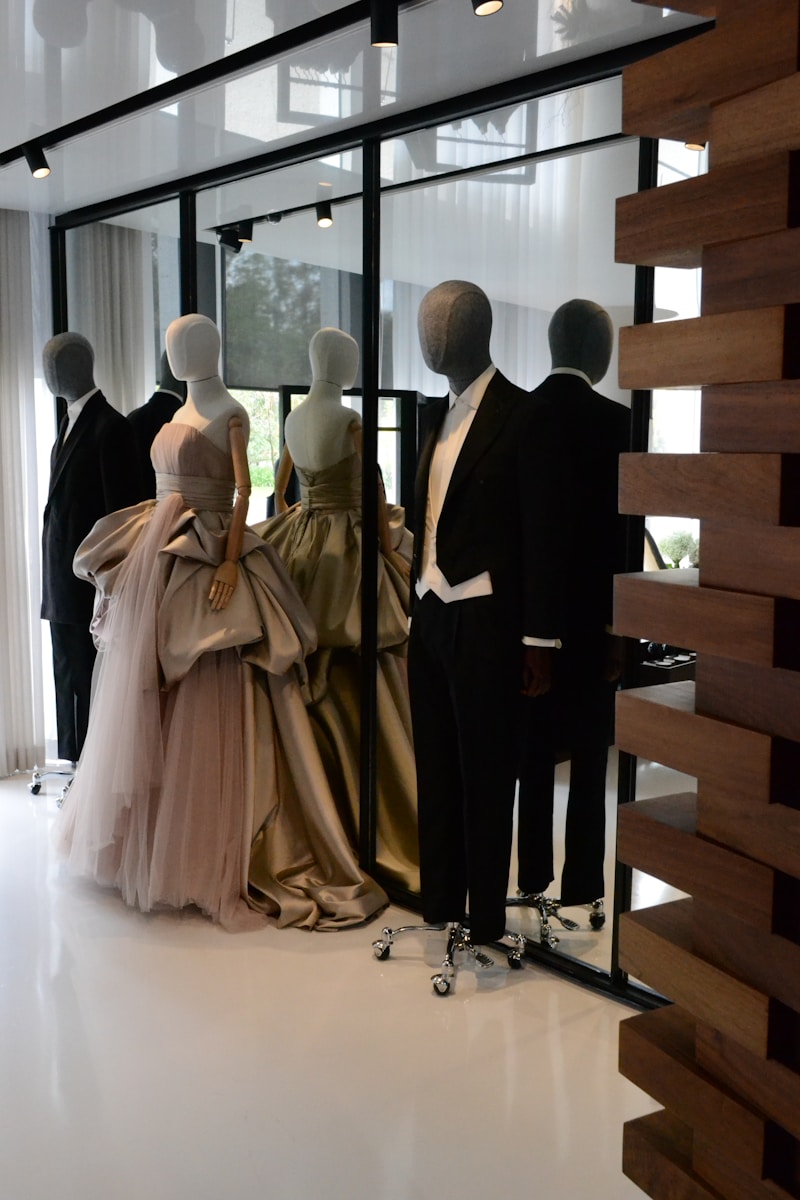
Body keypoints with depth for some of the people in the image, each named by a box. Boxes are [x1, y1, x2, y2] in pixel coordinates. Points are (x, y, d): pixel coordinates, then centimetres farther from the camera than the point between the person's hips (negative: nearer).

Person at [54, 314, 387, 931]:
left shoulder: (230, 414, -5)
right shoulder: (182, 411, 17)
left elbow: (243, 491, -13)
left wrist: (230, 563, -22)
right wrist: (142, 556, 14)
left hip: (205, 559, -9)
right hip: (157, 558, 9)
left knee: (206, 707, -6)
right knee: (146, 702, 11)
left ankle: (210, 854, 3)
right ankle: (151, 837, 25)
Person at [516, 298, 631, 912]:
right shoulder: (613, 419, -11)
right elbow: (621, 525, -14)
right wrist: (620, 624, -9)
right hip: (589, 607, -4)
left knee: (535, 745, 13)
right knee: (589, 750, 6)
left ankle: (532, 871, 22)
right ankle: (581, 881, 12)